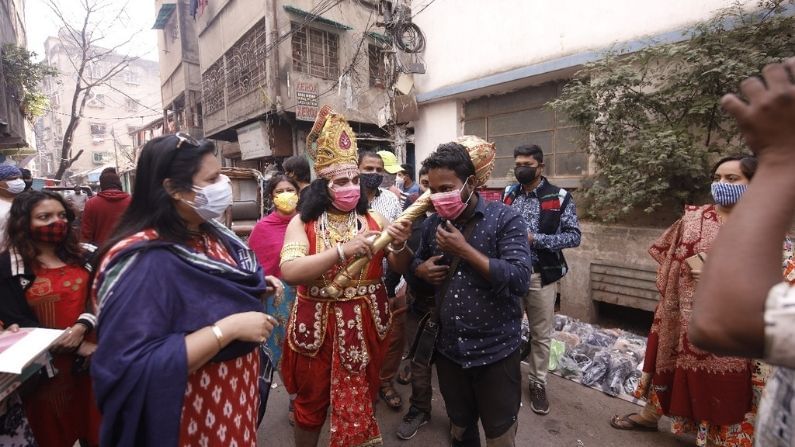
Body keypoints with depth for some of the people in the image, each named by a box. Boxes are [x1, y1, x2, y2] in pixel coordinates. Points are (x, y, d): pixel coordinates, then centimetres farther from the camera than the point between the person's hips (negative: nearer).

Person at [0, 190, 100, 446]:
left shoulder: (81, 256, 5)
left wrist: (81, 328, -18)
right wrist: (77, 346, -16)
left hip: (91, 356, 3)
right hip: (46, 365, -3)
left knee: (95, 426, 16)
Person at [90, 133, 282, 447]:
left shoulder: (210, 233, 0)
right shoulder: (143, 260, -27)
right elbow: (133, 369, -31)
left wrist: (256, 289, -2)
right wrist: (229, 327, -33)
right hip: (193, 412, -7)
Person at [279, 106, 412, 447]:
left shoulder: (372, 219, -2)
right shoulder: (303, 223, -8)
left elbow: (400, 268, 1)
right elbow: (289, 272, -23)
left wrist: (399, 245, -21)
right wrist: (343, 250, -31)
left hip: (366, 324, 2)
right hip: (318, 325, -2)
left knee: (361, 400, 21)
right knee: (312, 401, 19)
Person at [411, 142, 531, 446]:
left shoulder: (506, 219, -14)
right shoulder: (433, 223, 2)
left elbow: (520, 280, -23)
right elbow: (416, 261, 16)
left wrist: (465, 250, -25)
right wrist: (421, 269, -7)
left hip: (495, 352, -4)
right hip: (449, 350, 5)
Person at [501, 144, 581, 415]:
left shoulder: (559, 197, -7)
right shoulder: (508, 194, 5)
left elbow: (574, 237, -11)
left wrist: (535, 238, -21)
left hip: (541, 274, -2)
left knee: (541, 334, 12)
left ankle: (538, 383, 31)